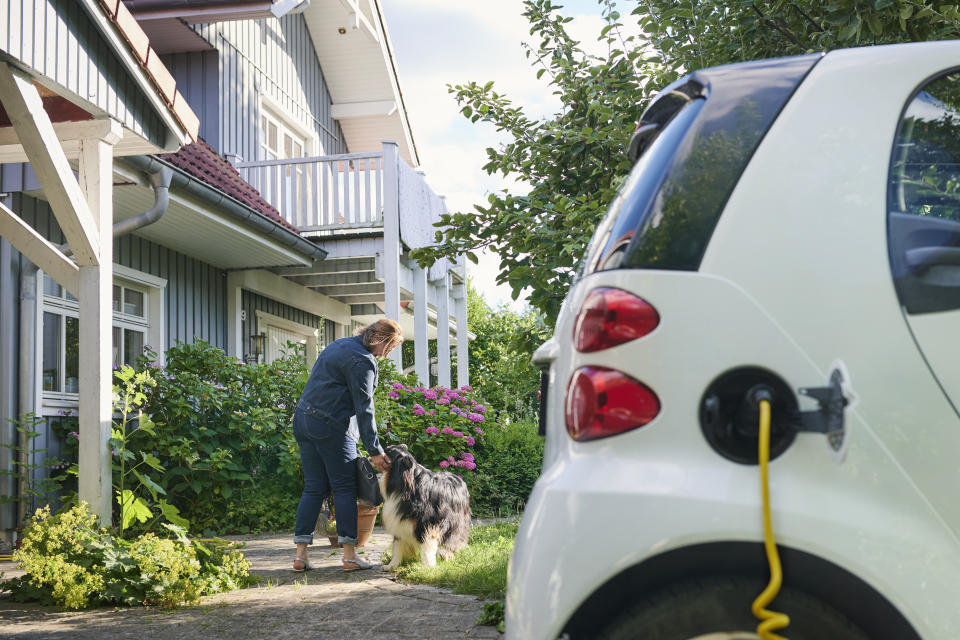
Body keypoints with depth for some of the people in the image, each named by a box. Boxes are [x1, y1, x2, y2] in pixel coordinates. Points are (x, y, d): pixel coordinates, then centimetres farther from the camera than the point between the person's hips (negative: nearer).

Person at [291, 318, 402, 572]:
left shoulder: (338, 344, 18)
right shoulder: (362, 361, -12)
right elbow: (364, 409, -15)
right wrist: (375, 451, -13)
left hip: (302, 420, 9)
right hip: (330, 426, -9)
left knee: (314, 487, 9)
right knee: (345, 487, -1)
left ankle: (300, 554, 6)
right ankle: (350, 555, -1)